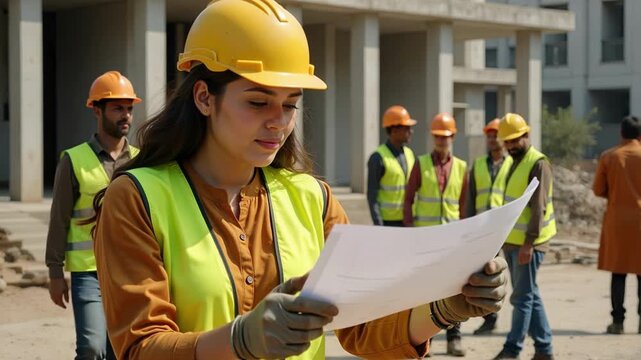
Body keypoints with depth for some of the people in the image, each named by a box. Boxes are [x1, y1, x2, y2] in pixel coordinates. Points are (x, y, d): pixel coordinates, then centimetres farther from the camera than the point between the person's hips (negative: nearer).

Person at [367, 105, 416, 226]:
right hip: (387, 221, -6)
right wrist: (378, 226, -18)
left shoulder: (409, 154, 10)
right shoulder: (378, 158, -11)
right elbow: (372, 195, -12)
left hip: (406, 220, 7)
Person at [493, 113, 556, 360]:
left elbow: (539, 208, -18)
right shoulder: (514, 162, 15)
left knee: (522, 297, -5)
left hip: (528, 243, -9)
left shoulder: (538, 164, -12)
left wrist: (528, 244, -23)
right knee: (530, 296, 12)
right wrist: (505, 239, 17)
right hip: (511, 241, 9)